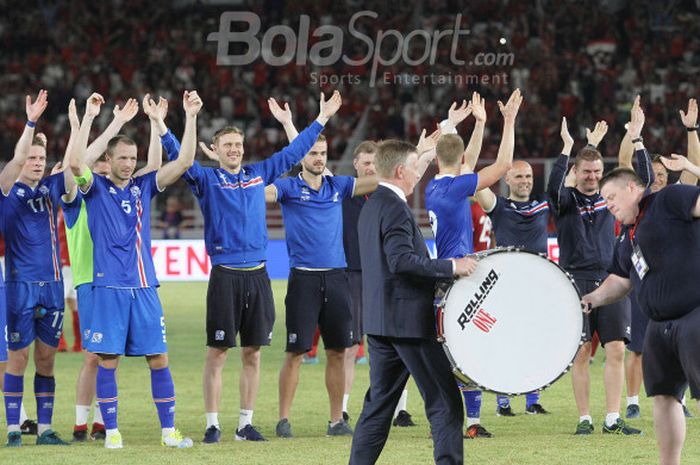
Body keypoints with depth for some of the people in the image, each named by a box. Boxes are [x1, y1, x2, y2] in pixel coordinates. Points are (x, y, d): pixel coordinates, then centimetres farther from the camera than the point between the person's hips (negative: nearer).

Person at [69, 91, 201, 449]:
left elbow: (184, 162, 4)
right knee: (107, 360, -2)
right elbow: (75, 162, -19)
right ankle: (111, 431, 5)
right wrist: (89, 117, -22)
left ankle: (168, 431, 6)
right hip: (108, 287, -3)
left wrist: (190, 116, -5)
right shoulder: (96, 187, 2)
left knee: (159, 359, 1)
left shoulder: (143, 187, 11)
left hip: (144, 286, 3)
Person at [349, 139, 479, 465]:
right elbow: (402, 260, -26)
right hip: (408, 319, -10)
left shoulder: (371, 207, 16)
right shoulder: (395, 208, -15)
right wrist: (451, 267, -23)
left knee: (379, 403, 12)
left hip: (378, 321, 10)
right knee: (445, 403, -4)